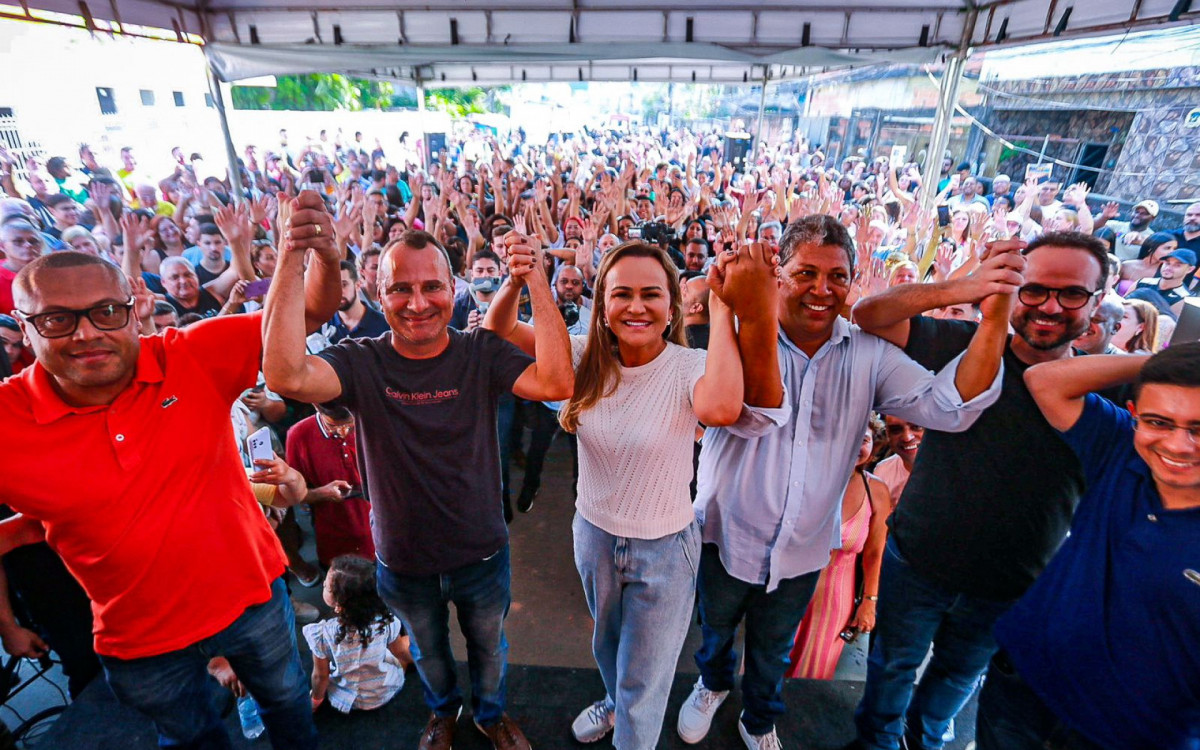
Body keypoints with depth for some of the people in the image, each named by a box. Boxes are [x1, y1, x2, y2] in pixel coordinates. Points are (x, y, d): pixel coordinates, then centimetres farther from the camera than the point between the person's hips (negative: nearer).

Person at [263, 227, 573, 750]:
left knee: (489, 647, 28)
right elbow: (287, 376, -38)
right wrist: (293, 257, -42)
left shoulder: (481, 353, -17)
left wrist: (536, 282, -38)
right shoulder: (361, 362, -17)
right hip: (404, 564, 1)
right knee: (428, 652, 31)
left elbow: (557, 383, -34)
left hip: (482, 555, 0)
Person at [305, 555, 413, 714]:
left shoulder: (322, 635, -33)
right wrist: (411, 657, 13)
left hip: (347, 699, 0)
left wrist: (316, 699, 6)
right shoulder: (386, 620, -29)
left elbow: (321, 676, -16)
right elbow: (400, 651, -10)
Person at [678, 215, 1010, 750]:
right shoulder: (740, 338, -20)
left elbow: (949, 406, -20)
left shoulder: (867, 355, -9)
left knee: (773, 647, 28)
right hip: (728, 535, -2)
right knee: (716, 629, 27)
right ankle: (714, 685, 61)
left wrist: (994, 319, -34)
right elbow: (754, 415, -37)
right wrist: (758, 318, -53)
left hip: (803, 549, 2)